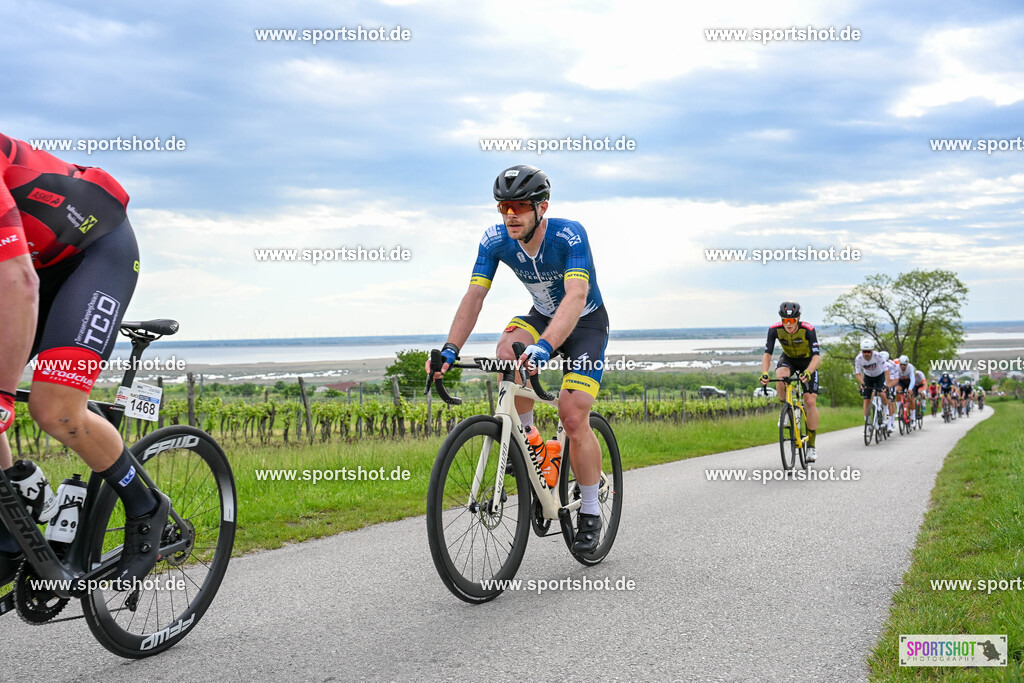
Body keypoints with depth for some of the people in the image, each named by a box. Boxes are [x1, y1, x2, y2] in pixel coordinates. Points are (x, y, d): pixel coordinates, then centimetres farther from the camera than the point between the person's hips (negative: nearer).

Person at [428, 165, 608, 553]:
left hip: (586, 322, -4)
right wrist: (450, 350, -36)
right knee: (507, 352, -30)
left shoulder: (569, 235, -32)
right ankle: (526, 438, -6)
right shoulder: (495, 240, -18)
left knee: (573, 418, -16)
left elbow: (576, 295, -44)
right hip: (541, 316, 4)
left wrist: (545, 347, -60)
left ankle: (590, 513, 3)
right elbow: (475, 295, -22)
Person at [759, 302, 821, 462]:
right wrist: (764, 373, -43)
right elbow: (767, 354, -25)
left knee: (810, 402, -12)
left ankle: (811, 444, 0)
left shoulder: (808, 329, -32)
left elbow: (816, 356, -37)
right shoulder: (775, 329, -26)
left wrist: (808, 372, -56)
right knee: (781, 376, -35)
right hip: (788, 359, 2)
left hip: (807, 362, -1)